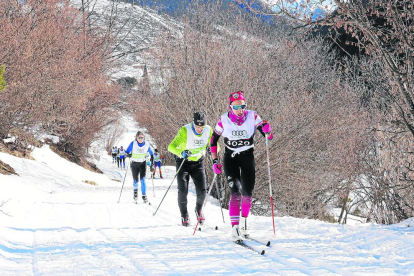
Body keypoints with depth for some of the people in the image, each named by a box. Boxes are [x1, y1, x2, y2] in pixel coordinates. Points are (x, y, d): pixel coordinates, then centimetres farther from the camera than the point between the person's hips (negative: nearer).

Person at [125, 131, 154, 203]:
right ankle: (135, 190, 36)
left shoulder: (146, 145, -10)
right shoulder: (133, 144, -16)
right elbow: (127, 152, -6)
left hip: (143, 163, 0)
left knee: (142, 179, -15)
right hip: (134, 164, 0)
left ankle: (144, 195, -9)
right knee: (135, 180, 4)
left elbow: (151, 154, 5)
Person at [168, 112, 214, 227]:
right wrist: (181, 153, -49)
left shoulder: (208, 130, -15)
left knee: (202, 191, -4)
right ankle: (184, 215, 12)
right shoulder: (185, 131, -26)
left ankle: (198, 209, 27)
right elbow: (171, 146, -30)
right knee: (183, 191, -10)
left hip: (198, 162, 3)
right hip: (183, 162, -3)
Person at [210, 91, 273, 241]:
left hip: (247, 157, 1)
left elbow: (268, 136, -7)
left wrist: (267, 131, -30)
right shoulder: (224, 120, -11)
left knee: (247, 193, 1)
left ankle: (243, 223, 25)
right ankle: (235, 228, -20)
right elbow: (213, 140, 2)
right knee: (235, 193, -17)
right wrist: (215, 161, -4)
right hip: (230, 159, -1)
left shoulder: (252, 117, -11)